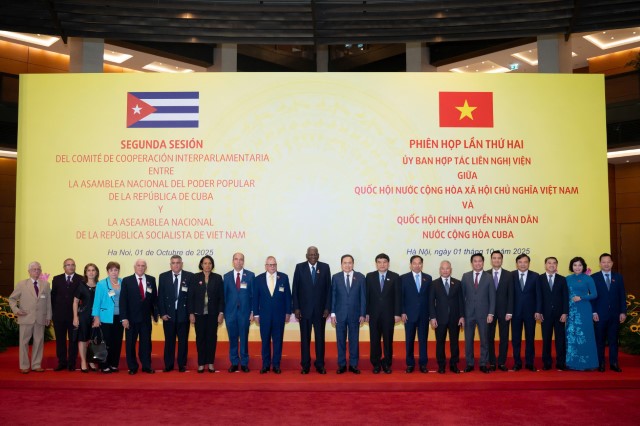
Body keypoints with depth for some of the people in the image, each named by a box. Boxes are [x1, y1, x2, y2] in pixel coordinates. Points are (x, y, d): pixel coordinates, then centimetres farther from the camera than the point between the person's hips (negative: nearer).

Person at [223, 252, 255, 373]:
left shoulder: (250, 275, 1)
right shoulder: (227, 276, 6)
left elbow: (253, 294, 1)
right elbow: (224, 295, 7)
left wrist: (252, 311, -3)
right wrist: (223, 311, 2)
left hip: (244, 311, -1)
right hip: (230, 312, 1)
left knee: (244, 338, 4)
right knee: (232, 338, 6)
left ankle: (244, 363, 14)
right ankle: (234, 363, 16)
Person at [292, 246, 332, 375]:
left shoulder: (325, 267, 2)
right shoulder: (299, 267, 1)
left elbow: (328, 289, 2)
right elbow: (295, 289, 1)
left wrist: (327, 308, -3)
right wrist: (296, 308, -4)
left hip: (320, 309, 1)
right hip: (304, 309, 0)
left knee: (320, 337, 6)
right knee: (305, 338, 5)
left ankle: (320, 364, 15)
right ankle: (305, 365, 14)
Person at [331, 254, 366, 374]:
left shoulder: (360, 277, 1)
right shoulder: (336, 277, 2)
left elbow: (363, 297, 1)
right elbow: (333, 296, 3)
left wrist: (362, 314, -2)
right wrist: (332, 313, -3)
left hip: (354, 314, 0)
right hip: (340, 314, 0)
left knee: (354, 340, 6)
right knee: (340, 340, 6)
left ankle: (353, 365, 17)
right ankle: (342, 365, 16)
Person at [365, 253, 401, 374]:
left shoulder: (395, 277, 1)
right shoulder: (370, 276, 4)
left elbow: (398, 296, -1)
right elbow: (367, 295, 3)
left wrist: (397, 313, -6)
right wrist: (366, 313, -2)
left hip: (389, 314, -1)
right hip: (374, 314, 1)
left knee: (388, 340, 5)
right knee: (374, 340, 5)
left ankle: (387, 364, 17)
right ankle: (376, 364, 16)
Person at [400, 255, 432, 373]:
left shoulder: (428, 278, 6)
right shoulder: (404, 278, 1)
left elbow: (430, 296, 6)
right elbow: (401, 297, -1)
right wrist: (402, 312, -7)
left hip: (424, 314, 1)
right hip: (409, 314, -1)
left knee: (423, 340, 5)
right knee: (409, 340, 5)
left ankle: (423, 364, 14)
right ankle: (410, 364, 14)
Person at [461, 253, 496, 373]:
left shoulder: (489, 278, 1)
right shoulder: (465, 276, 3)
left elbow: (492, 297, 0)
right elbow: (462, 295, 4)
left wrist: (491, 313, -7)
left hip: (483, 314, -1)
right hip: (468, 313, 1)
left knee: (484, 339, 6)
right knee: (468, 339, 6)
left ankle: (483, 364, 16)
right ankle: (469, 363, 16)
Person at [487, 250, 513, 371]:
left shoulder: (508, 275, 3)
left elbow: (510, 295, 0)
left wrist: (509, 312, -7)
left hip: (504, 311, 0)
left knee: (504, 338, 5)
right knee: (490, 338, 4)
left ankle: (502, 362, 15)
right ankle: (492, 363, 13)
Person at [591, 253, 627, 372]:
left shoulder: (618, 277, 9)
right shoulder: (594, 277, 1)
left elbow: (622, 296, 7)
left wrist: (623, 312, 0)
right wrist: (594, 312, -8)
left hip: (615, 314, 2)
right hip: (600, 314, -2)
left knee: (613, 339, 7)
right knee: (600, 340, 3)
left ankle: (614, 363, 13)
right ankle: (600, 364, 10)